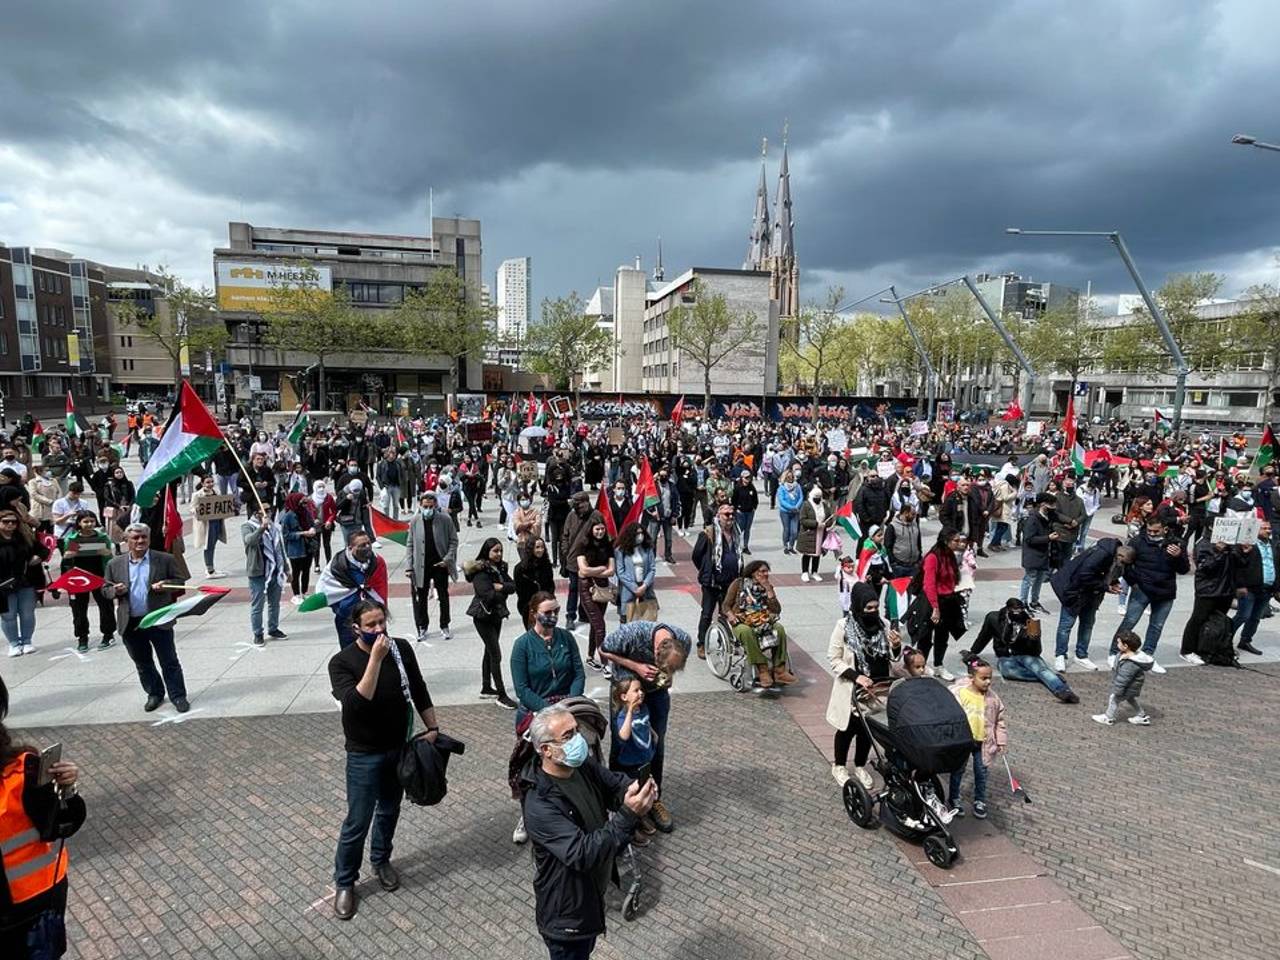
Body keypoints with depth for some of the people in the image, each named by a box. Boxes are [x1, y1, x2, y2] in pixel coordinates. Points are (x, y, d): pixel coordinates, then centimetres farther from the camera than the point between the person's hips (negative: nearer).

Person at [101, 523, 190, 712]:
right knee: (142, 663, 16)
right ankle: (154, 694, 31)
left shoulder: (165, 559, -2)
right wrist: (115, 591, -12)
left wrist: (166, 586, -19)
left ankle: (178, 696, 14)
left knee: (169, 661, 4)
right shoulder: (115, 564, 5)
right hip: (131, 624, 3)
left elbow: (181, 582, 1)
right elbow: (105, 589, 10)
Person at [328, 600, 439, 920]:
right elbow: (356, 703, -33)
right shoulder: (342, 662, -18)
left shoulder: (401, 648, -9)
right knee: (358, 821, 6)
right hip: (364, 754, -4)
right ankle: (344, 882, 28)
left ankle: (381, 860, 45)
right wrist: (375, 659, -36)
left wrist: (433, 728, 3)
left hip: (401, 747, 4)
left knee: (389, 810, 21)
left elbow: (419, 691, 2)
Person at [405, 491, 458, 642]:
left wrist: (448, 559, -15)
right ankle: (423, 627, 25)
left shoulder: (444, 519, -10)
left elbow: (453, 541, -4)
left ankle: (444, 627, 27)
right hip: (421, 566, 1)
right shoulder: (415, 521, -5)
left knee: (443, 597, 12)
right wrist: (409, 567, -4)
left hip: (440, 564, -1)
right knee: (420, 598, 9)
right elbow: (410, 545, 0)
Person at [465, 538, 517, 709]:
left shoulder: (500, 568, 6)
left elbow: (513, 586, -1)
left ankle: (486, 688, 30)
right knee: (496, 655, -8)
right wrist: (503, 593, -11)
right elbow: (487, 595, -26)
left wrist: (501, 587, -20)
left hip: (496, 615, 8)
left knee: (489, 651, 17)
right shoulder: (480, 571, -18)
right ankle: (501, 695, -4)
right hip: (483, 616, -8)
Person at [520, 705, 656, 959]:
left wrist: (640, 790, -31)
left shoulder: (584, 766, -10)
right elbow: (583, 854, -37)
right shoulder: (540, 806, -34)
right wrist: (628, 816, -45)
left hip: (592, 893, 7)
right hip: (566, 913, -7)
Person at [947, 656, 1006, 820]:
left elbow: (1000, 720, 2)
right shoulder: (958, 693, -19)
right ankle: (953, 798, 31)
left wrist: (1001, 742, 4)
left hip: (983, 742, 2)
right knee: (958, 770, 13)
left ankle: (979, 800, 32)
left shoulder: (992, 697, -9)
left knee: (981, 771, 12)